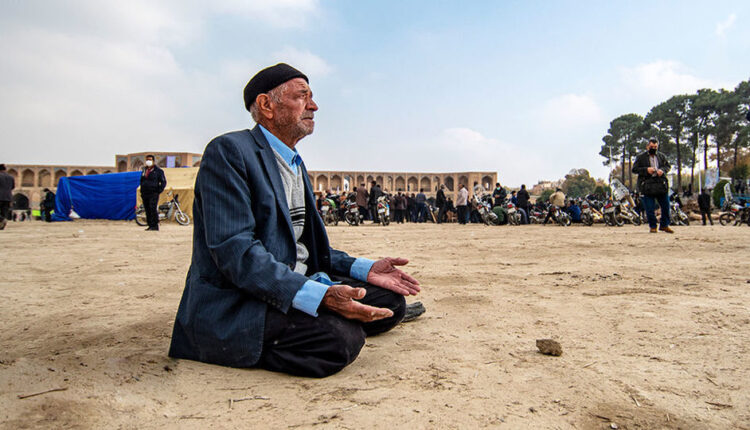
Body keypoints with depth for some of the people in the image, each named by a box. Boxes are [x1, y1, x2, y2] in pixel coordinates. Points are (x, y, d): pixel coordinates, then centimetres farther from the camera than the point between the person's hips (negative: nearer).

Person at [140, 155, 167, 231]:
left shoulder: (158, 170, 0)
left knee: (153, 209, -15)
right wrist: (142, 191, 16)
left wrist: (159, 191, -8)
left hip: (153, 194, -6)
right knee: (147, 210, 5)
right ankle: (150, 225, 11)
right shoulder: (144, 170, 18)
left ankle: (155, 225, -12)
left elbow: (163, 182, 0)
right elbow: (141, 181, 28)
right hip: (144, 194, 6)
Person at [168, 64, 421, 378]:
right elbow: (234, 250, -23)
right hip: (233, 302, -9)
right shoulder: (228, 151, -11)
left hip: (299, 286, 9)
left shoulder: (296, 165, 19)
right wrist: (318, 297, -33)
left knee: (390, 301, -2)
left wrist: (365, 269, 4)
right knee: (341, 338, -31)